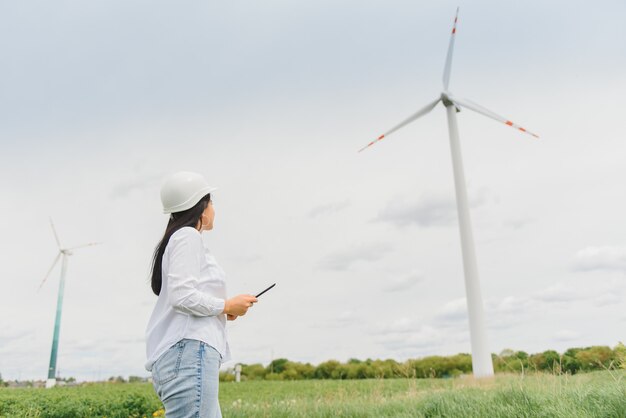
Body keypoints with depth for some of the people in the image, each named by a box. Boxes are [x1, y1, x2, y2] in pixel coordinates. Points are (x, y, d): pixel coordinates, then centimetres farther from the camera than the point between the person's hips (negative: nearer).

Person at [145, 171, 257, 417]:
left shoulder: (176, 239, 24)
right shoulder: (188, 236, -3)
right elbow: (182, 296, -16)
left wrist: (224, 311, 13)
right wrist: (228, 306, -4)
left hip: (184, 355, 10)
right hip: (188, 353, -10)